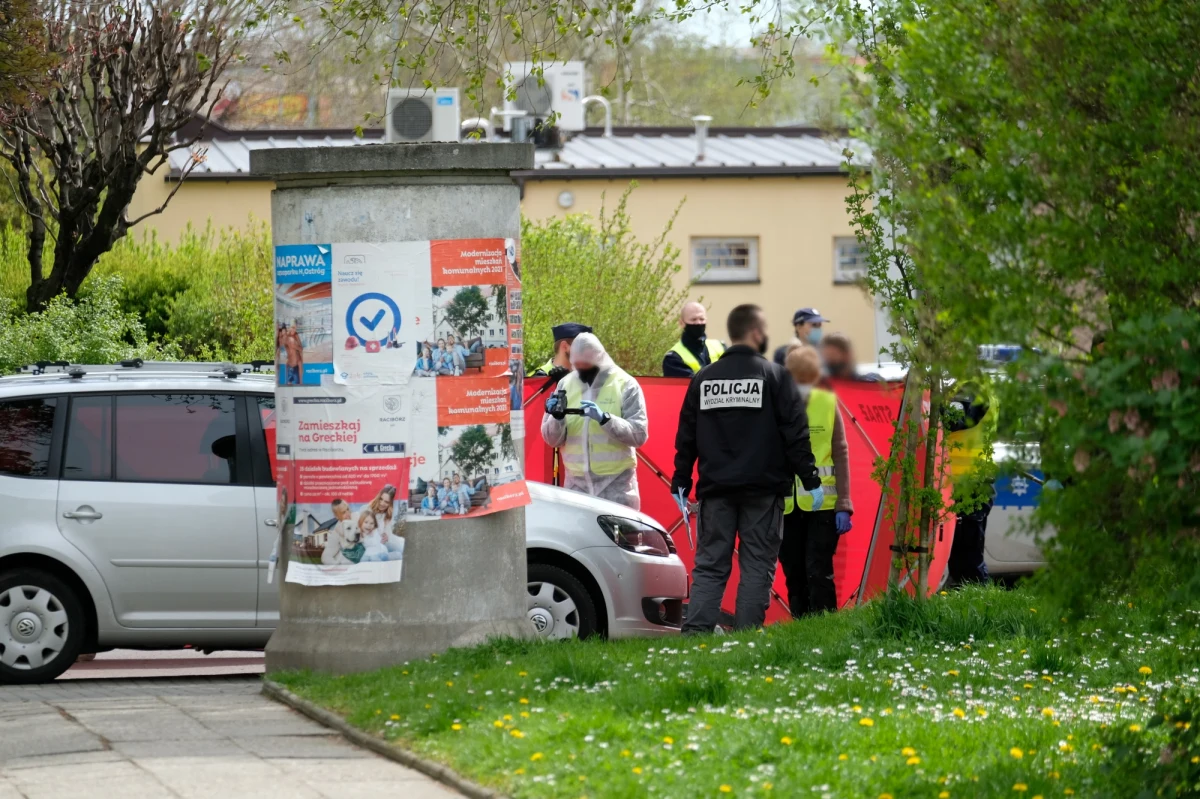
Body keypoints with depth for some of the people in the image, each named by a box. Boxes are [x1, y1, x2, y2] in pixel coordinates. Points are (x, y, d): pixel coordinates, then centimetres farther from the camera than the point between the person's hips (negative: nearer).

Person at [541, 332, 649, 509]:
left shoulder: (625, 385, -2)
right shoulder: (565, 385, 6)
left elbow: (639, 434, -11)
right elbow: (552, 439, 6)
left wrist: (604, 418, -22)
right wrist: (557, 418, -15)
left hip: (616, 481, -3)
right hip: (576, 481, 3)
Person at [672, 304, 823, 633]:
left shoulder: (703, 378, 8)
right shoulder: (775, 377, -4)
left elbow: (686, 436, 11)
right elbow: (795, 433, -6)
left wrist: (681, 481, 17)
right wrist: (810, 480, -2)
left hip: (715, 489, 3)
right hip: (763, 490, -3)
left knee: (709, 565, 5)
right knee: (757, 567, 0)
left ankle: (695, 630, -7)